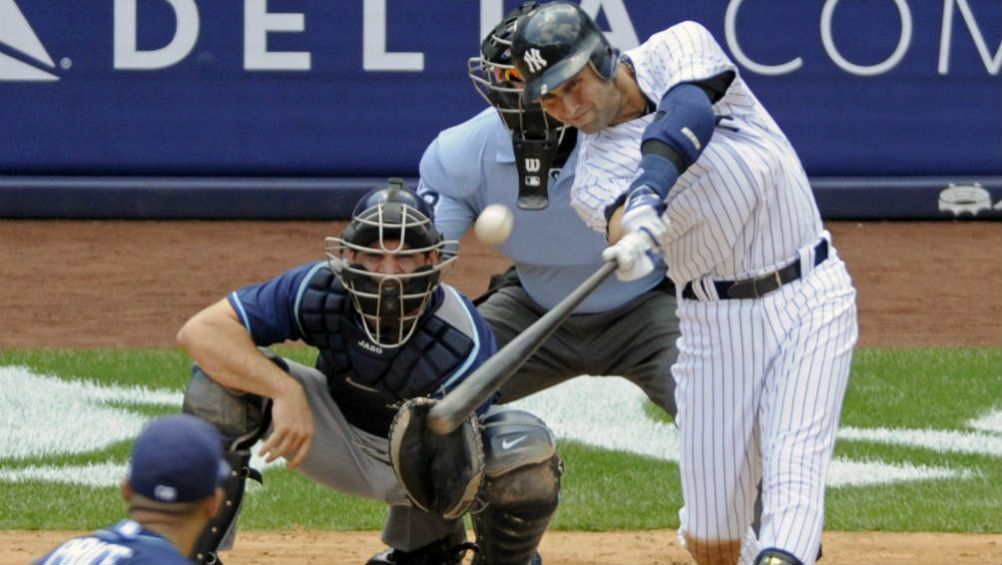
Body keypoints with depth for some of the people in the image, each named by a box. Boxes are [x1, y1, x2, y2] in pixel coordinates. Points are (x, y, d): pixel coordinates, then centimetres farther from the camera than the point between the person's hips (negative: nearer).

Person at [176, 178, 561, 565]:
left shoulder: (466, 341, -32)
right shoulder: (319, 291, -28)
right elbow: (200, 331, -34)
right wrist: (285, 391, -45)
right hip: (343, 442, 1)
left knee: (530, 449, -31)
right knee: (220, 378, -23)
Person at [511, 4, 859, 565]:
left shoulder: (679, 47, -5)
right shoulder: (594, 176, -7)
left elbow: (688, 116, -28)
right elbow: (623, 222, -30)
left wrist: (650, 191, -46)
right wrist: (634, 232, -55)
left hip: (813, 294, -1)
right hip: (719, 324, 1)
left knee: (794, 473, -18)